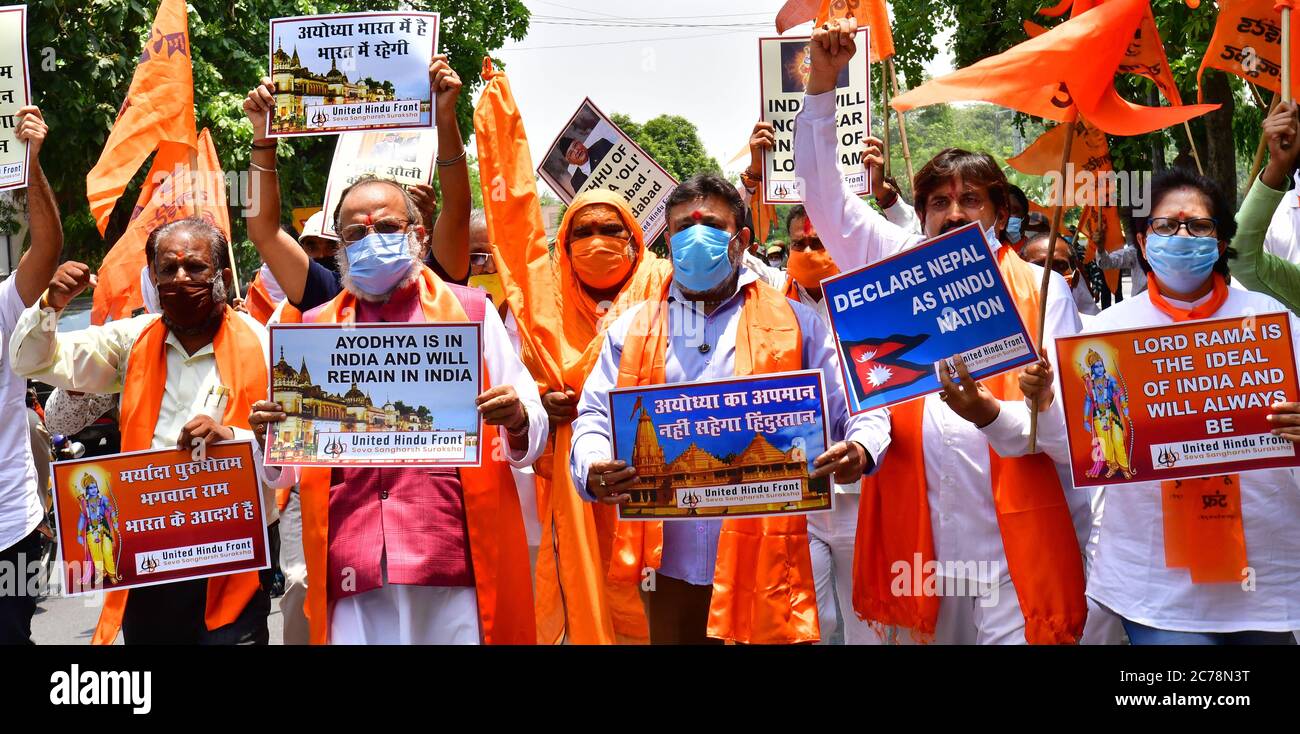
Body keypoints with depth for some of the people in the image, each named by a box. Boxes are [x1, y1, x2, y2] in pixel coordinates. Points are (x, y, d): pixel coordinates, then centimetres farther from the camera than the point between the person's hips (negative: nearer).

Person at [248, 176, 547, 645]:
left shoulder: (471, 312, 9)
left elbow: (531, 436, 5)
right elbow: (289, 471, 15)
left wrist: (517, 422, -16)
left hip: (456, 566, -1)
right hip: (353, 576, 1)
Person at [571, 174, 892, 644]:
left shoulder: (795, 324, 8)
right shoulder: (632, 330, 13)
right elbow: (595, 418, 8)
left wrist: (860, 448, -17)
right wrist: (594, 470, -14)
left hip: (767, 556, -2)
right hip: (670, 558, 2)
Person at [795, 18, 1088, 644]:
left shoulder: (1041, 289, 5)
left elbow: (1070, 417, 0)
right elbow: (825, 196, 10)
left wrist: (995, 417, -20)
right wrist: (823, 82, 3)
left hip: (1014, 530, -2)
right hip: (914, 521, 2)